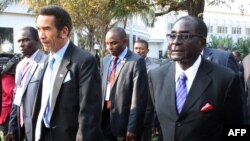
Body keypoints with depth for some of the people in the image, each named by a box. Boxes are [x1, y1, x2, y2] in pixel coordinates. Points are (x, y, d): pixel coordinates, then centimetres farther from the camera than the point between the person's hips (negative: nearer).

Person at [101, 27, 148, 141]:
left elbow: (138, 98, -14)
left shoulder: (136, 62, -11)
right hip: (105, 119, 6)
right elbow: (101, 89, 12)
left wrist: (132, 128, -16)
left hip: (124, 122, -5)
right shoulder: (105, 61, 10)